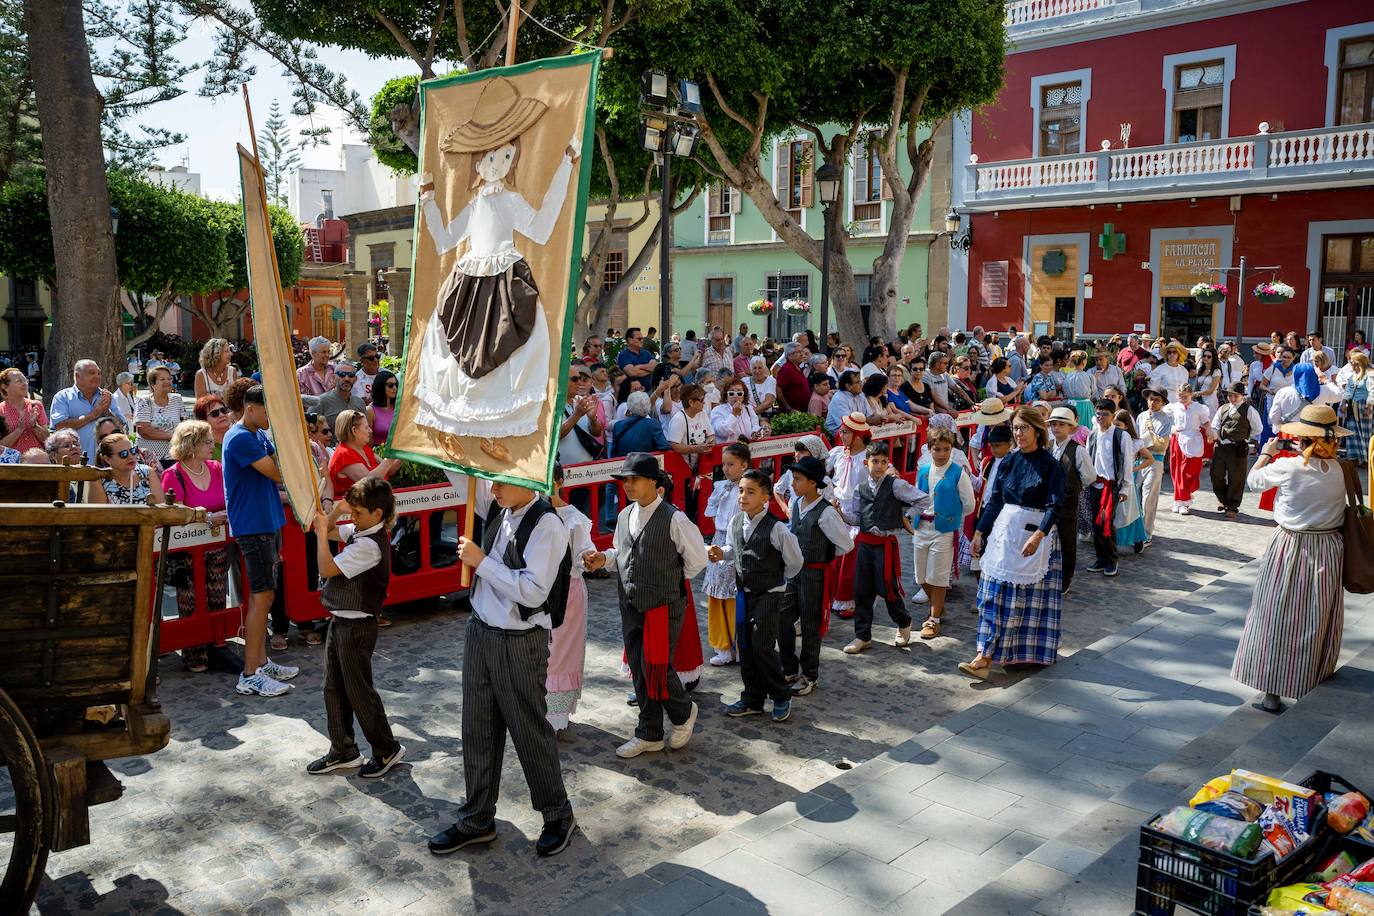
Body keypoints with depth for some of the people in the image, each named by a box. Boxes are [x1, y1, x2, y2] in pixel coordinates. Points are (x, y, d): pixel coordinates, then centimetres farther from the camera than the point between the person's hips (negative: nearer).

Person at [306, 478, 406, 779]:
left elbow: (327, 569, -24)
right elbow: (330, 531, 18)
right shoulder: (359, 531, 5)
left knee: (359, 691, 2)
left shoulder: (370, 545, -23)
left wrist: (321, 531, -16)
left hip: (356, 627, -10)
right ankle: (343, 752, 28)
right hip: (340, 621, 10)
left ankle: (387, 750, 17)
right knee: (334, 689, 16)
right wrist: (337, 510, 1)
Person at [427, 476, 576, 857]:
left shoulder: (547, 525, -20)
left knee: (530, 731, 6)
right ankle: (477, 821, 29)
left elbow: (533, 591, -25)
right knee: (477, 729, 14)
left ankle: (558, 815, 27)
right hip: (481, 631, 7)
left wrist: (481, 561, -22)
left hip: (520, 643, -7)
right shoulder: (497, 508, 1)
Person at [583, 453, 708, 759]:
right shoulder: (625, 516, 6)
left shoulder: (674, 519, -15)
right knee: (639, 670, 12)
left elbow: (697, 559, -6)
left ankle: (683, 713, 26)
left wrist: (672, 582, 2)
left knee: (656, 669, -5)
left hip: (663, 607, -6)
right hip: (630, 606, 7)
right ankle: (649, 735, 26)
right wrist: (603, 559, -2)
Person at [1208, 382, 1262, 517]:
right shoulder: (1222, 409, 10)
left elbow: (1257, 429, 4)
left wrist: (1244, 437, 3)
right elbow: (1214, 426, 11)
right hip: (1221, 446, 5)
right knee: (1216, 475, 11)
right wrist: (1214, 437, -7)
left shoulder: (1249, 410, -2)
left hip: (1238, 449, -4)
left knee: (1236, 478, 2)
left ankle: (1232, 507, 13)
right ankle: (1222, 499, 35)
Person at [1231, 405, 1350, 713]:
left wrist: (1267, 453, 17)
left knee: (1279, 617, 0)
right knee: (1320, 614, 21)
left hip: (1291, 549, -4)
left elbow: (1253, 480, 2)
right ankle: (1321, 667, 43)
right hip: (1329, 548, 4)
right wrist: (1305, 451, 15)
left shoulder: (1287, 468, -16)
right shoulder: (1337, 469, -6)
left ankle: (1273, 689, -4)